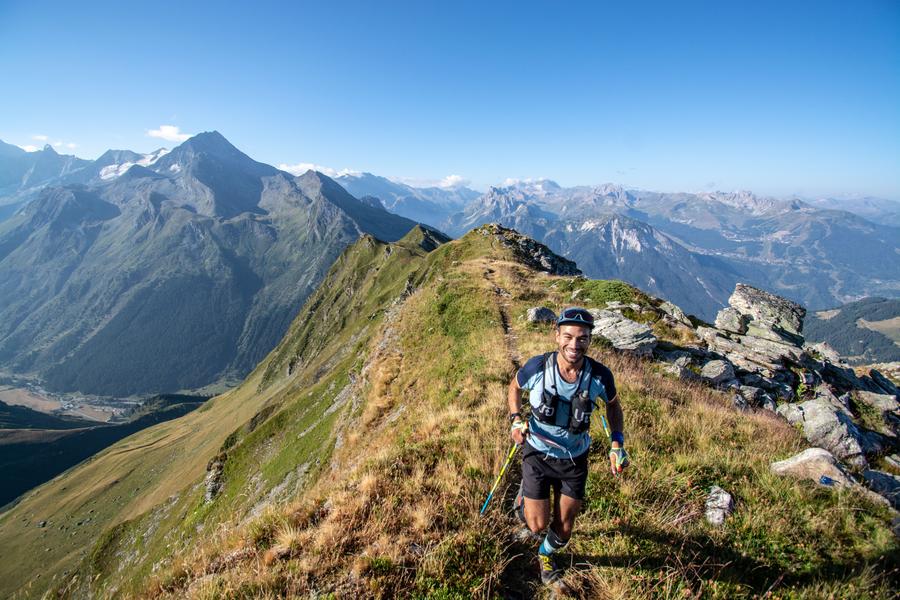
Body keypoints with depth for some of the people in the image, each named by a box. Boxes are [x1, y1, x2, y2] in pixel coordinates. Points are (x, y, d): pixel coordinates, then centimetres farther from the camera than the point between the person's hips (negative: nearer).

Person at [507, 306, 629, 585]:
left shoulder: (600, 375, -21)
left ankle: (546, 554, 49)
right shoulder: (537, 366, -24)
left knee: (563, 530, 13)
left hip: (575, 460, 2)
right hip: (538, 455, -1)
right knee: (538, 525, 3)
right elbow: (515, 387, -1)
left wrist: (617, 443, -10)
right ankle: (525, 495, 38)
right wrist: (516, 420, -17)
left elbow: (613, 404, 2)